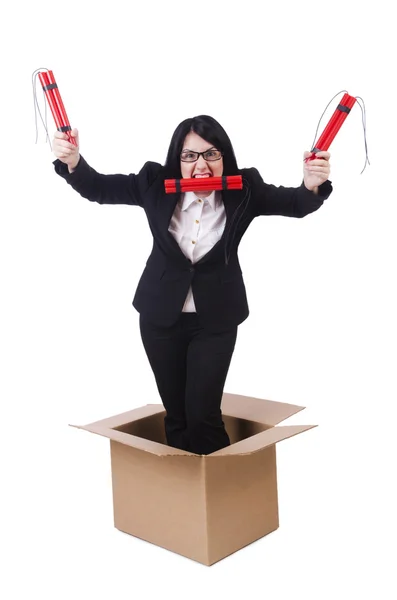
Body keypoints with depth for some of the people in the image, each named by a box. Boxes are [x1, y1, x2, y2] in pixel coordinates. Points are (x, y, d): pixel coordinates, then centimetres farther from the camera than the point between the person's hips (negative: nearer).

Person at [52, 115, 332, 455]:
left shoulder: (244, 188, -13)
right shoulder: (157, 183, -12)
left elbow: (294, 204, -13)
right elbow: (97, 188, -4)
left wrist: (312, 185, -37)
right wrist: (73, 162, -26)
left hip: (216, 319, -1)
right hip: (160, 316, 2)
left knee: (202, 415, -1)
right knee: (176, 414, 15)